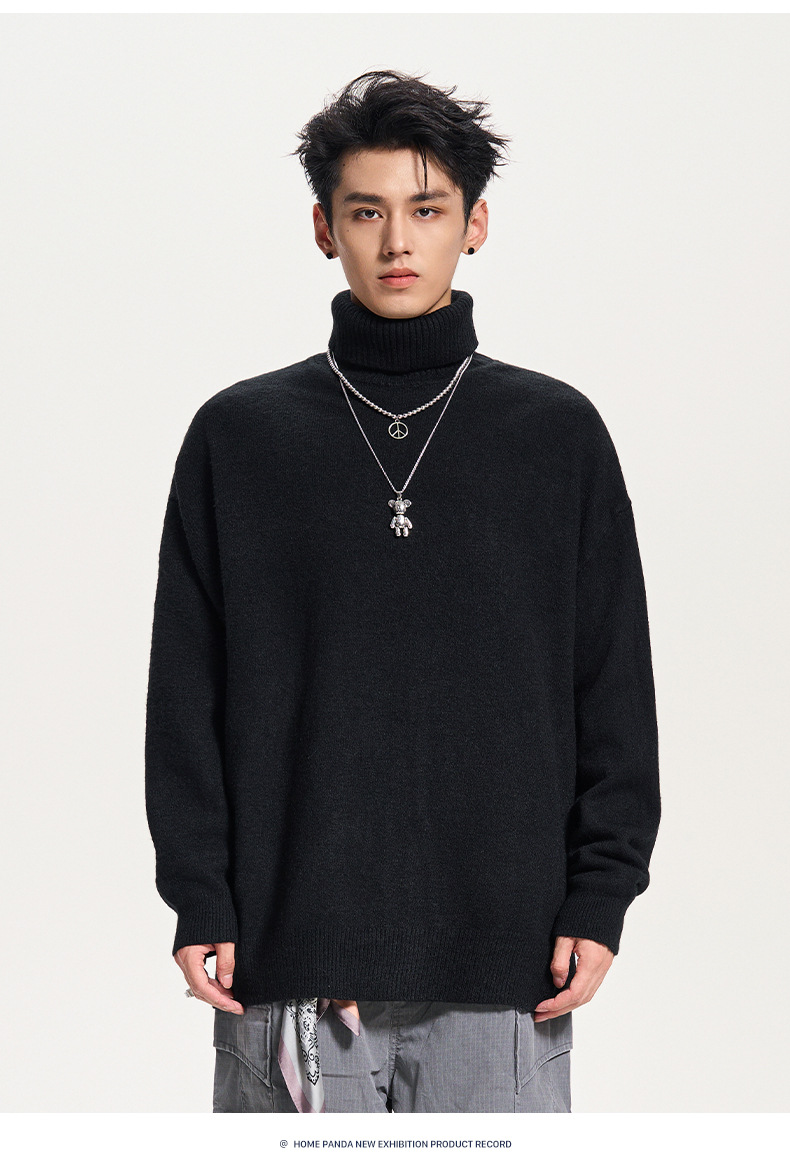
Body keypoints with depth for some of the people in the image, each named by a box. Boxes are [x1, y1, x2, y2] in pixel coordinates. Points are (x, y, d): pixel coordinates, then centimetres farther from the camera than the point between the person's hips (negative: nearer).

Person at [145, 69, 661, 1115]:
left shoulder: (559, 433, 7)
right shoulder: (239, 436, 6)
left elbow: (615, 690, 7)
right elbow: (187, 695, 5)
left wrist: (600, 899, 0)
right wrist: (200, 901, -2)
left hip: (505, 954, 0)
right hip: (291, 950, 0)